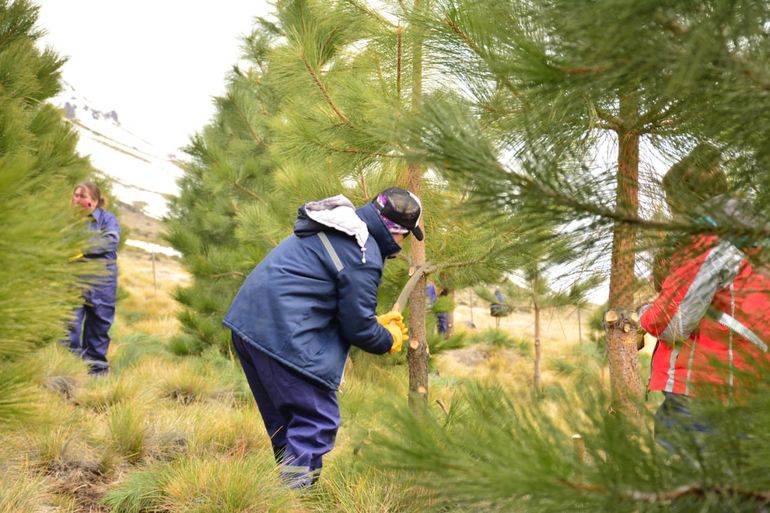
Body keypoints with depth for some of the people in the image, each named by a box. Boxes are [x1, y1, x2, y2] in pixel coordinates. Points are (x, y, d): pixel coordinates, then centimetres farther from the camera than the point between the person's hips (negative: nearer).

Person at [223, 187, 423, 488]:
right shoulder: (364, 255, -12)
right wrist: (389, 340, 13)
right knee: (317, 423, -3)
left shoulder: (338, 226, 18)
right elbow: (358, 328, -6)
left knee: (283, 423, 19)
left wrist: (375, 322, 28)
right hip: (285, 336, -10)